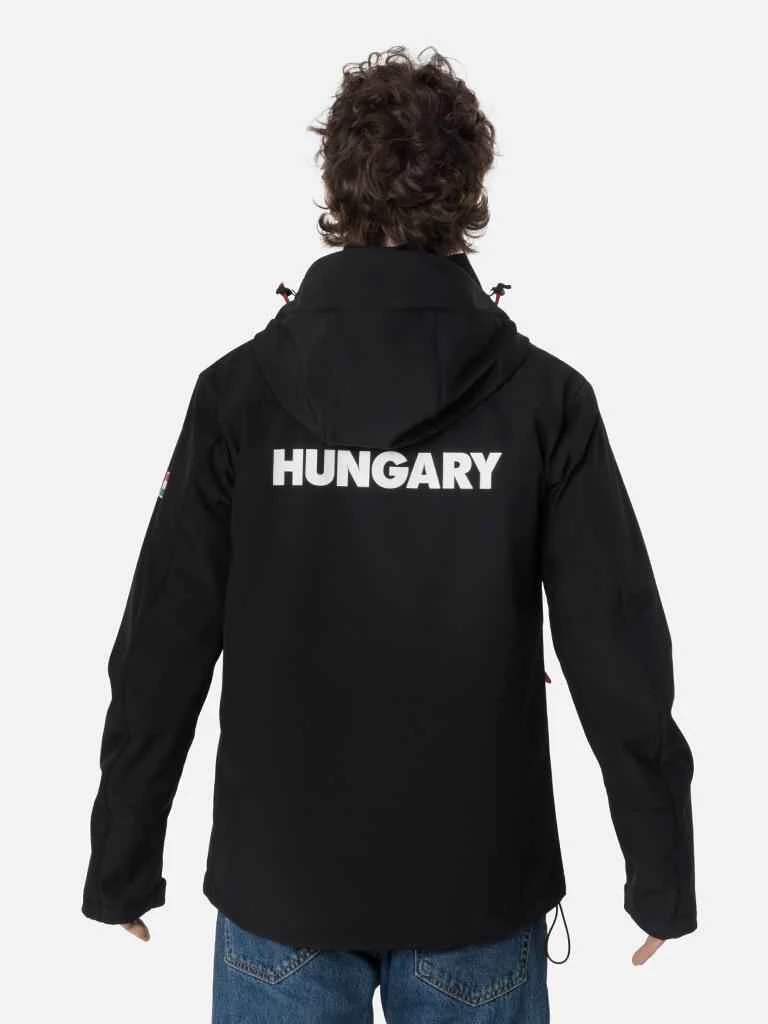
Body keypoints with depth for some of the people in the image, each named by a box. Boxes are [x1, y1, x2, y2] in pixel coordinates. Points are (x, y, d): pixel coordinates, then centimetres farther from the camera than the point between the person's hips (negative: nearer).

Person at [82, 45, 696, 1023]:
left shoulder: (238, 392, -9)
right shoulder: (545, 400, -11)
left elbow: (162, 649, -7)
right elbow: (620, 655, -10)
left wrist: (125, 862, 5)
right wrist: (660, 875, 2)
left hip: (281, 880, 1)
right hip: (479, 884, 0)